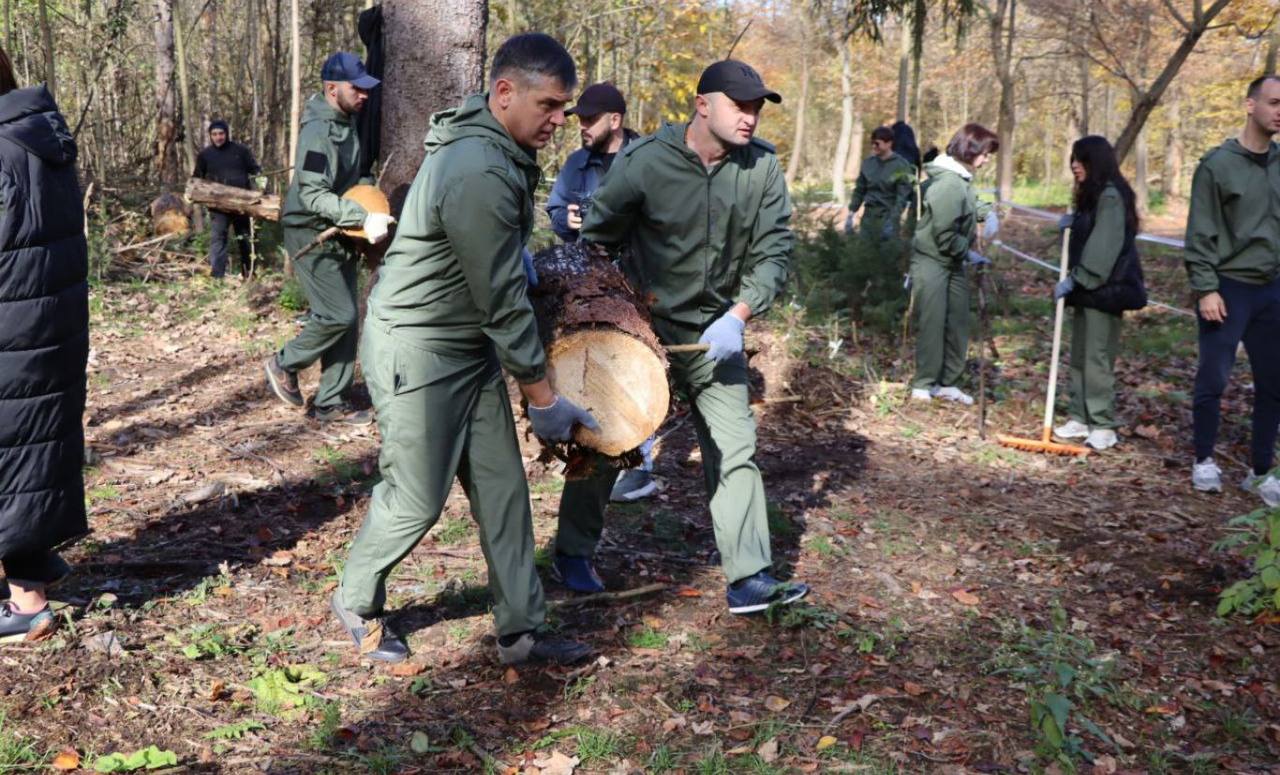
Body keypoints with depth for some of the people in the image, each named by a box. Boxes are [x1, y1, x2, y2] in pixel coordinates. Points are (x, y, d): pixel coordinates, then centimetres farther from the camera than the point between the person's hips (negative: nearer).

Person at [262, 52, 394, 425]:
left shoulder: (346, 124, 8)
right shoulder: (319, 130, -20)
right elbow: (313, 195, -27)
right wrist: (363, 219, -32)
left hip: (338, 234, 9)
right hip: (311, 235, -9)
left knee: (347, 318, 8)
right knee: (338, 315, -11)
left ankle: (331, 402, 15)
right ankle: (284, 364, 13)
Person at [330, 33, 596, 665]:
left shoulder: (499, 149, 3)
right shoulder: (479, 176, -28)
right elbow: (503, 302, -22)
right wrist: (542, 397, -15)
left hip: (472, 346, 9)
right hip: (416, 351, -9)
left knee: (502, 487, 8)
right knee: (416, 499, 2)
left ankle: (521, 631, 16)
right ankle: (356, 603, 28)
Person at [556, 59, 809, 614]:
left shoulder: (763, 167, -8)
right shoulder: (644, 161, -17)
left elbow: (774, 251, -7)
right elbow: (596, 240, -5)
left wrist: (738, 316, -18)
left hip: (715, 333, 3)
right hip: (640, 327, -2)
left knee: (735, 449, -1)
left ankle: (749, 579, 4)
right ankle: (574, 551, 29)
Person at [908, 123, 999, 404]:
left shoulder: (962, 179, 5)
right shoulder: (948, 183, -24)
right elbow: (945, 235, -25)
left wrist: (984, 212, 4)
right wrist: (968, 252, -12)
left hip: (954, 262, 9)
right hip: (932, 262, -9)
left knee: (958, 324, 10)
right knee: (932, 324, -3)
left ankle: (947, 383, 18)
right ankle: (923, 385, 7)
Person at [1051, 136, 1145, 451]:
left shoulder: (1111, 197, -14)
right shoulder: (1090, 196, 17)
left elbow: (1103, 248, -21)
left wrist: (1074, 280, -20)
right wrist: (1073, 224, 4)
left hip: (1104, 290, -10)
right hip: (1085, 289, 10)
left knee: (1097, 358, -7)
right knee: (1079, 357, 11)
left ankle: (1103, 426, -2)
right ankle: (1080, 418, 17)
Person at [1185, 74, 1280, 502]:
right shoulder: (1218, 165, -7)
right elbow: (1200, 235, -9)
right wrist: (1206, 289, -14)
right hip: (1229, 289, -5)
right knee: (1213, 380, 1)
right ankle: (1204, 461, 19)